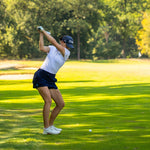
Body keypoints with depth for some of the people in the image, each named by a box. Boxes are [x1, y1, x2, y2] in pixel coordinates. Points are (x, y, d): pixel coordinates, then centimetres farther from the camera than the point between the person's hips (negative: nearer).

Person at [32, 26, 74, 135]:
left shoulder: (67, 53, 3)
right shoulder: (51, 49, 3)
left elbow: (54, 42, -10)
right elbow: (42, 48, -17)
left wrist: (44, 31, -8)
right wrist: (41, 34, -12)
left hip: (51, 80, 5)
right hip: (41, 76, -5)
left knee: (61, 104, 4)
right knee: (48, 100, -22)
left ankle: (50, 125, 19)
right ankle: (46, 128, -20)